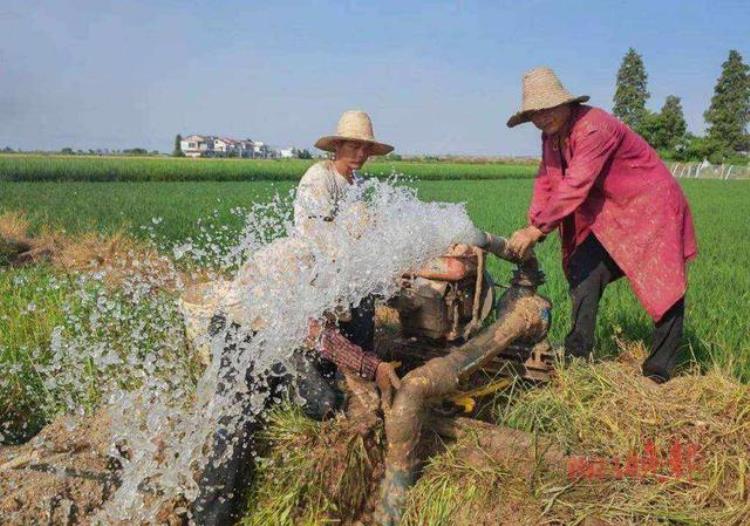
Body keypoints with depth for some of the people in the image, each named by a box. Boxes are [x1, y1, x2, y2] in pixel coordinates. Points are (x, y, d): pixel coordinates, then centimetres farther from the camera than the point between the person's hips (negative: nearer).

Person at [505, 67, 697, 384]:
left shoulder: (593, 127, -27)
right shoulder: (551, 136, 2)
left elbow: (575, 186, -33)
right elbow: (545, 182, 1)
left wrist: (537, 229, -32)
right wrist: (531, 230, -12)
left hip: (650, 210, -8)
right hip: (609, 215, 9)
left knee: (665, 287, -4)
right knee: (583, 272, 2)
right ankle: (577, 354, 10)